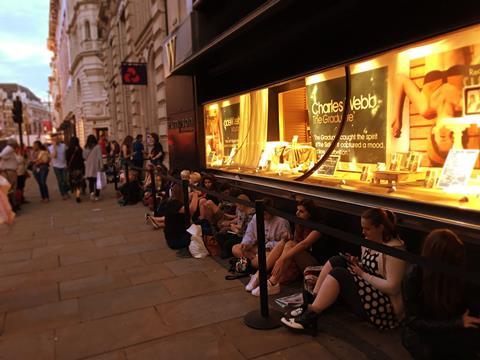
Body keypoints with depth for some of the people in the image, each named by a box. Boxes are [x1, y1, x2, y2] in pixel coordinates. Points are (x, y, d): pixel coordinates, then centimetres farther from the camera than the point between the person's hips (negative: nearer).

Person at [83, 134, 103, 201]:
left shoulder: (85, 148, 2)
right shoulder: (97, 147, -8)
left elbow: (84, 157, 7)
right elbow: (100, 157, -9)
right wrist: (101, 166, -5)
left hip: (88, 168, 3)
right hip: (96, 168, -2)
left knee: (91, 181, 9)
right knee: (97, 181, 7)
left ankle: (92, 192, -13)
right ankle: (96, 196, 10)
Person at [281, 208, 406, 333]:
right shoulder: (369, 241, 6)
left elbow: (392, 287, -25)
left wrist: (363, 274, -18)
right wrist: (357, 264, -2)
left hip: (385, 308, -9)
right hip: (369, 291, 9)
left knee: (338, 274, -22)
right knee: (336, 261, -3)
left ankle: (310, 316, -21)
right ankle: (310, 304, -9)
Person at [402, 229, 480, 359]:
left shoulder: (460, 271, -13)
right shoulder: (414, 275, -22)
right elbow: (413, 320, -20)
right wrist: (457, 322, -27)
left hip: (454, 329, 3)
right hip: (425, 330, -3)